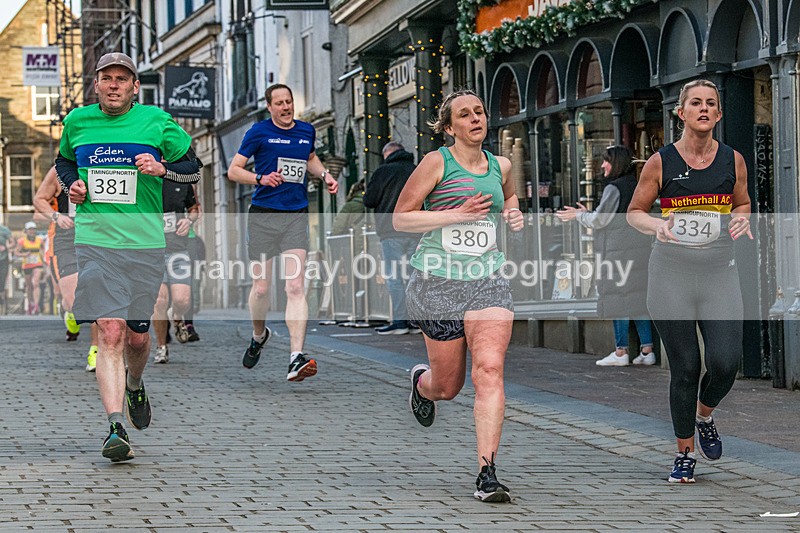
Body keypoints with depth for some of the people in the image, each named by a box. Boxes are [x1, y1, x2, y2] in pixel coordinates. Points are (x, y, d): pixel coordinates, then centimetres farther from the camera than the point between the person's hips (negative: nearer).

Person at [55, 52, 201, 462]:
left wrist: (161, 168, -10)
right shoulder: (77, 121, 8)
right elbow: (63, 161, 26)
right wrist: (71, 184, 5)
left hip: (145, 243, 0)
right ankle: (116, 428, -17)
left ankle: (134, 385, 44)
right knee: (110, 332, -13)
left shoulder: (156, 121, 2)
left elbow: (194, 168, 10)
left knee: (136, 335, 9)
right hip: (95, 240, 0)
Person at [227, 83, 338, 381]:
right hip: (263, 216, -2)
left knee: (296, 287, -13)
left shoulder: (307, 131, 12)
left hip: (296, 217, 2)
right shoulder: (259, 132, 0)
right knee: (261, 287, 4)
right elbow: (233, 171, 0)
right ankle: (258, 336, 35)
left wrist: (324, 175, 12)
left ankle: (296, 358, -22)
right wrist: (261, 178, -18)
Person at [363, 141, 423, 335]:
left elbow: (369, 201, 0)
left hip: (392, 231, -5)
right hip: (417, 231, 5)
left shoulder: (383, 171, -3)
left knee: (395, 276, -4)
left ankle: (400, 321, -9)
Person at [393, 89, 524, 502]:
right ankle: (421, 381, 46)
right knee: (447, 385, 7)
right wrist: (457, 214, -15)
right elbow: (401, 219, -6)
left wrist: (513, 214, 10)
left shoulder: (499, 166, 11)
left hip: (488, 281, 3)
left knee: (489, 369, -16)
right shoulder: (437, 163, -4)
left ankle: (487, 473, -17)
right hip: (438, 281, -3)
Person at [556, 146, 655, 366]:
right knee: (639, 298, 8)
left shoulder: (614, 188, -12)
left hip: (618, 252, -8)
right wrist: (586, 214, 24)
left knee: (619, 298, -4)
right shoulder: (637, 187, 13)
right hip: (640, 250, 8)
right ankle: (647, 349, 6)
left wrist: (578, 215, 8)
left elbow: (599, 220, -11)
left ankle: (621, 352, -3)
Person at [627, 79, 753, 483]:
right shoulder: (660, 162, -1)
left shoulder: (733, 160, 5)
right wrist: (657, 225, -14)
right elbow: (634, 212, 7)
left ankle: (704, 416, 22)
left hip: (719, 273, 2)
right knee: (684, 368, -1)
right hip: (671, 272, -2)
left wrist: (742, 220, -4)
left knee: (725, 363, -11)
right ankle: (685, 453, 16)